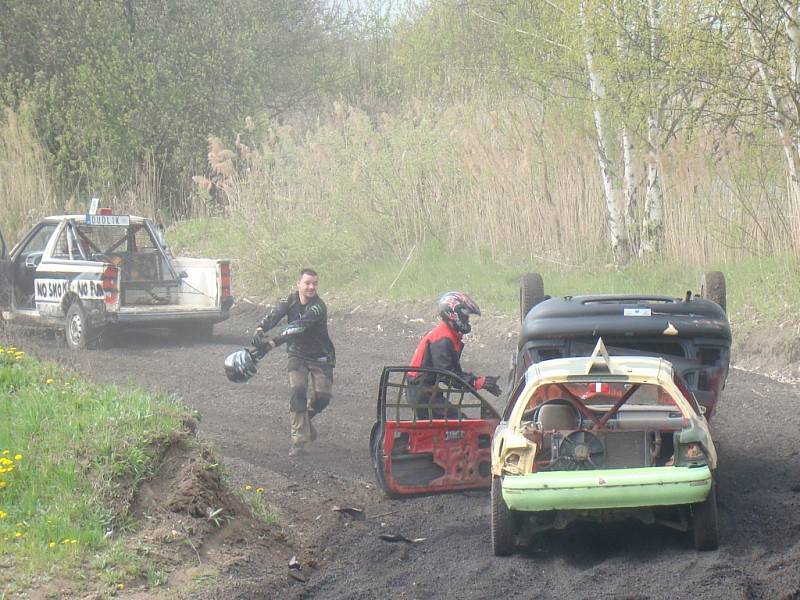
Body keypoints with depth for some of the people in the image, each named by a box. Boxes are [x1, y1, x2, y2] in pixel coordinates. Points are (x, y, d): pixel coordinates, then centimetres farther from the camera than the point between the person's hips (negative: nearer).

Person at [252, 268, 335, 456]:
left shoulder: (318, 307, -23)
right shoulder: (291, 300, -7)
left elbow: (300, 326, -37)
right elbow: (274, 315, -23)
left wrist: (274, 341, -48)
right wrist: (260, 330, -45)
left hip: (320, 357, -2)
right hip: (297, 354, 2)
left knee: (322, 397, -8)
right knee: (297, 391, -15)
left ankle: (305, 418, 27)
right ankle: (299, 440, -10)